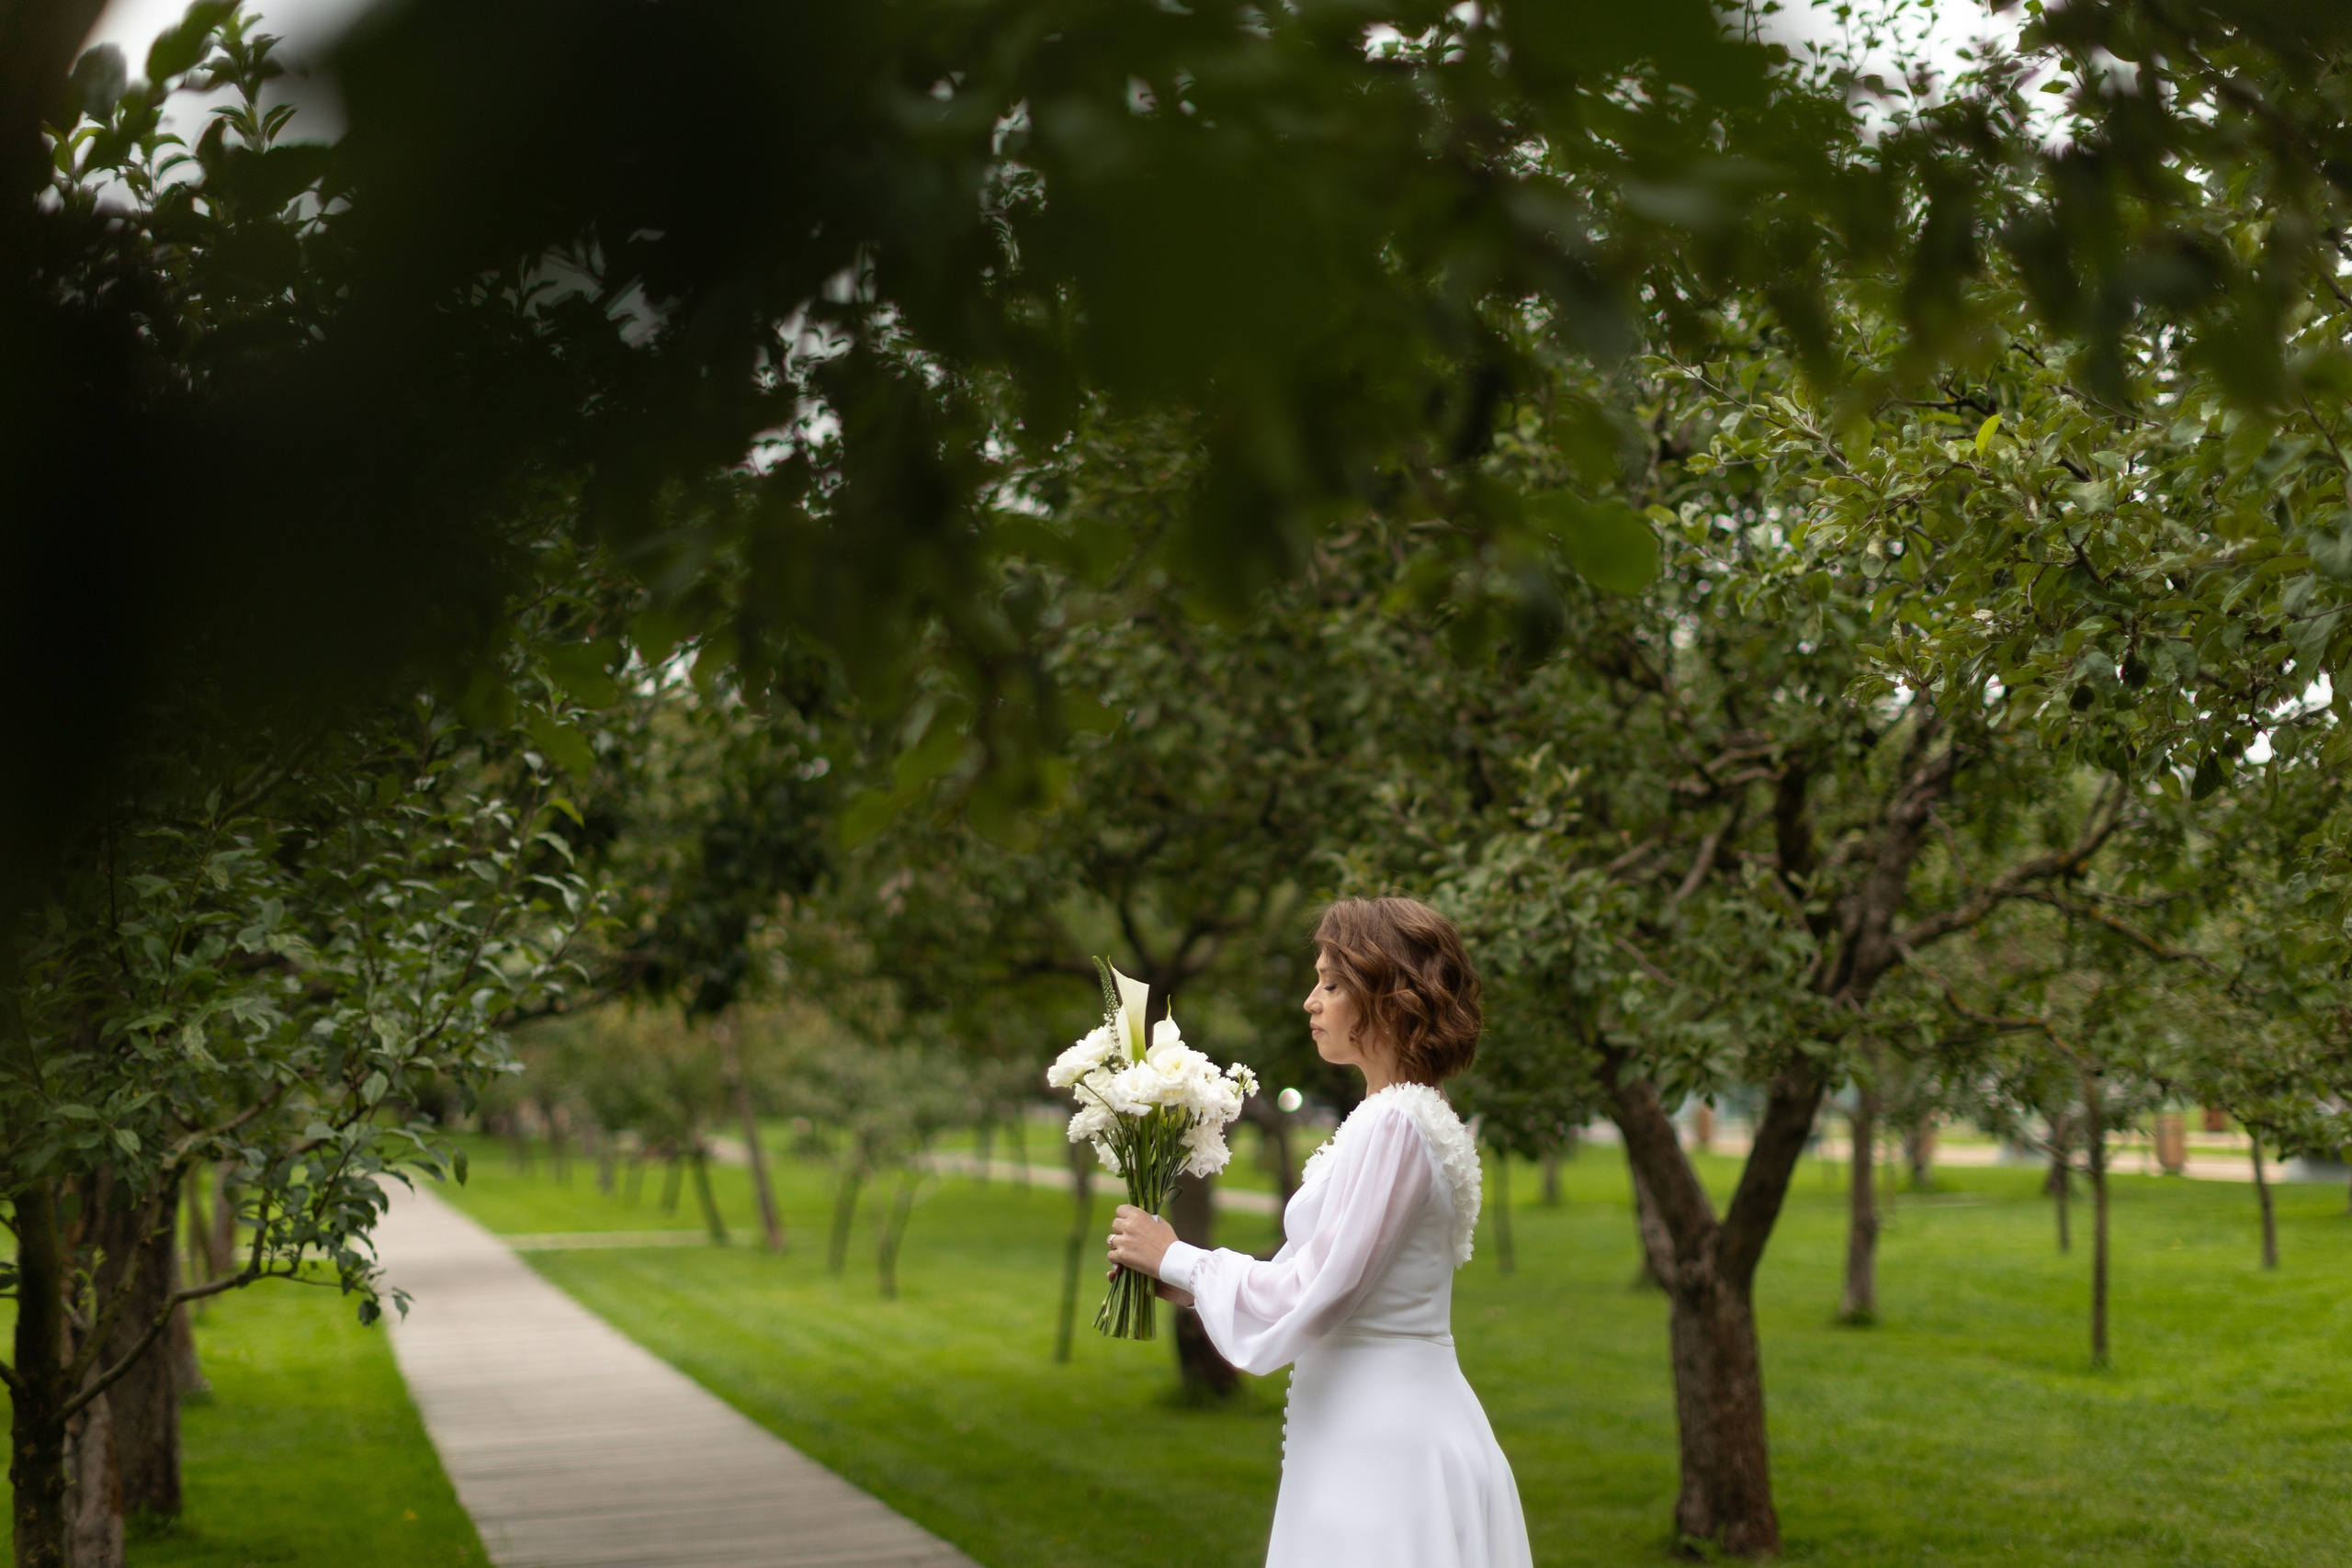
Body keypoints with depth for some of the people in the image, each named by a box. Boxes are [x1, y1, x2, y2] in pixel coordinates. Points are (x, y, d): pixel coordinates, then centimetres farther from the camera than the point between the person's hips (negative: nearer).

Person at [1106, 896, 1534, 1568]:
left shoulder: (1392, 1125, -18)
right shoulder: (1411, 1117, 12)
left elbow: (1312, 1298, -18)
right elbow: (1323, 1281, 14)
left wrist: (1176, 1258, -7)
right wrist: (1178, 1283, 10)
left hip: (1385, 1453, -9)